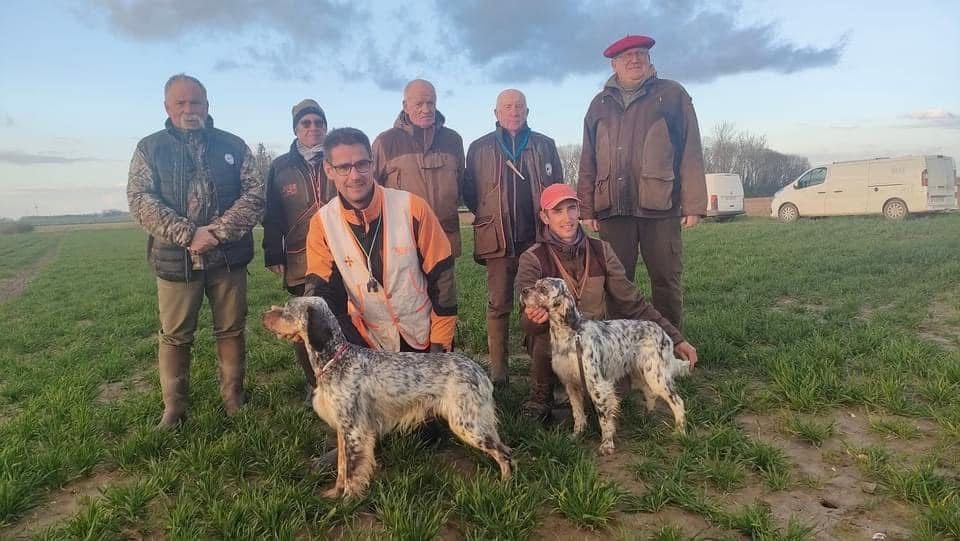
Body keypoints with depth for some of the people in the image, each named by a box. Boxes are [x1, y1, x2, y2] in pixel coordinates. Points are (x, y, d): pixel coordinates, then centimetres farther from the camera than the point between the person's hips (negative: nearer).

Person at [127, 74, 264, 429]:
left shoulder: (233, 146, 7)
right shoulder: (150, 148, 5)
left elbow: (254, 194, -2)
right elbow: (140, 200, -6)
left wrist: (218, 231, -15)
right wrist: (189, 234, -17)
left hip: (228, 257, 1)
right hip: (175, 260, 0)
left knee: (232, 330, 10)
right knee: (175, 337, 8)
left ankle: (234, 399, 25)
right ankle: (173, 408, 22)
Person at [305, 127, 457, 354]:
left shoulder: (412, 208, -16)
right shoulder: (322, 223, -9)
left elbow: (441, 274, -10)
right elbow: (322, 289, -8)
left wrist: (440, 342, -9)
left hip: (423, 338, -1)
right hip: (367, 344, 1)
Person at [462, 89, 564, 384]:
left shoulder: (545, 145, 11)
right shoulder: (480, 148, 7)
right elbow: (469, 192, 9)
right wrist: (489, 217, 5)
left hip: (539, 237, 1)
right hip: (499, 239, -1)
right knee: (498, 305, 1)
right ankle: (497, 371, 7)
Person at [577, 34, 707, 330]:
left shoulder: (672, 95, 8)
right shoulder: (599, 104, 17)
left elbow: (690, 151, 1)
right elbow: (588, 161, 15)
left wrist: (693, 203, -6)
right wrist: (587, 208, 9)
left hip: (659, 205, -2)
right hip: (612, 207, 3)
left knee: (666, 281, 2)